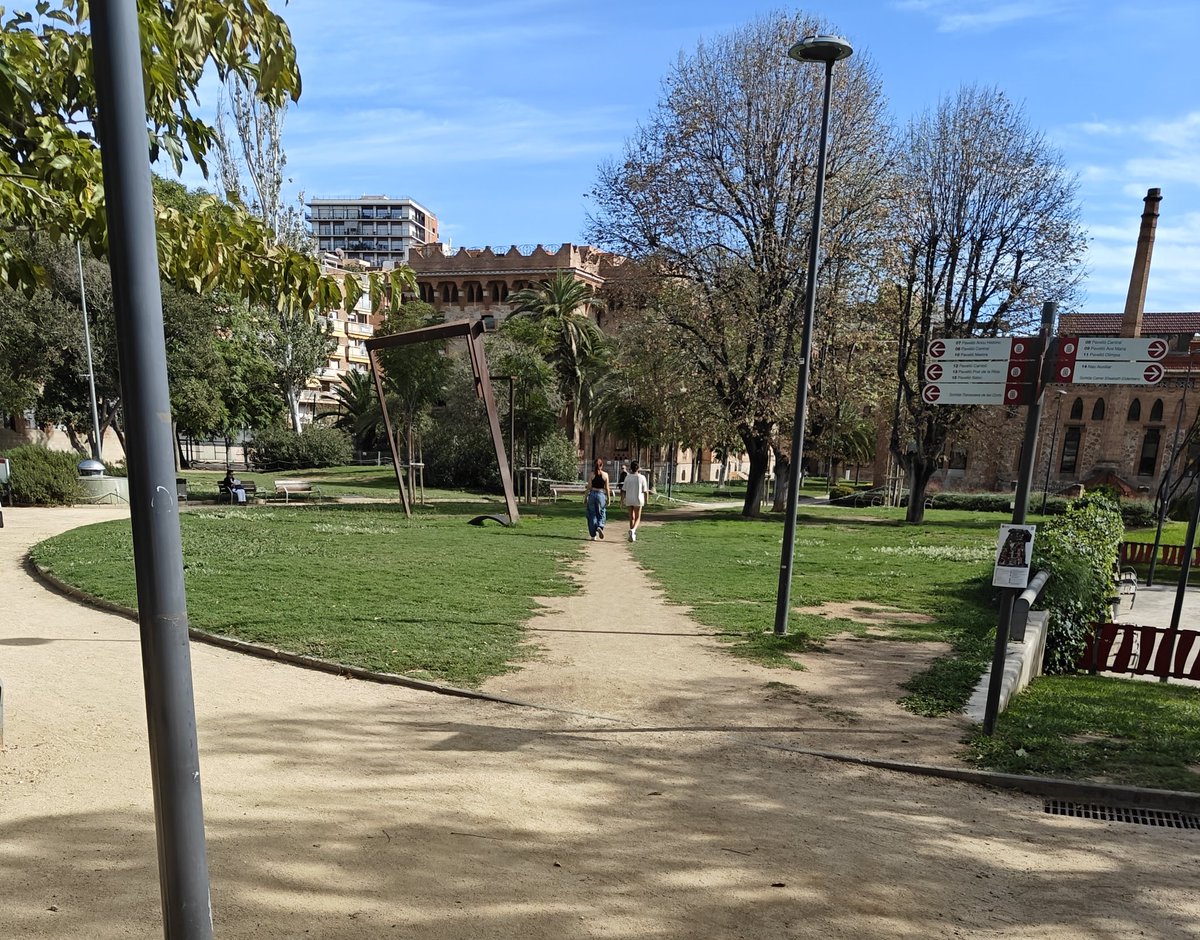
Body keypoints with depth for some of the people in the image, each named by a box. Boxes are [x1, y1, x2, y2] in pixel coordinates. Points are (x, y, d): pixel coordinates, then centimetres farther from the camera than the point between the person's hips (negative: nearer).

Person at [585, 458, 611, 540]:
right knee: (601, 514, 13)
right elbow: (607, 488, 0)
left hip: (592, 494, 0)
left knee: (592, 515, 8)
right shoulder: (605, 475, -1)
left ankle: (594, 535, 8)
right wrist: (608, 498, 8)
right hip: (601, 494, 0)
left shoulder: (592, 474, -1)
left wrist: (585, 497, 5)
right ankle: (600, 527, -16)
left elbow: (589, 487, -1)